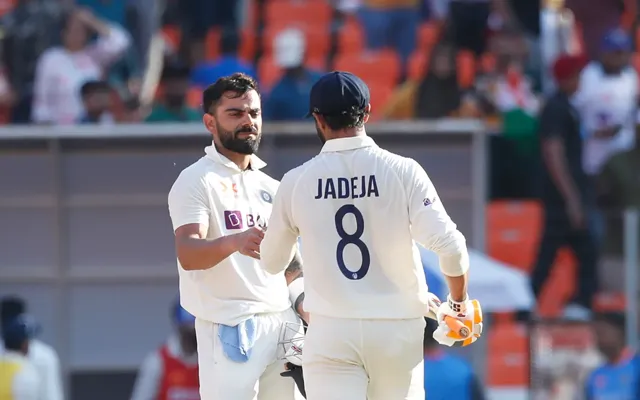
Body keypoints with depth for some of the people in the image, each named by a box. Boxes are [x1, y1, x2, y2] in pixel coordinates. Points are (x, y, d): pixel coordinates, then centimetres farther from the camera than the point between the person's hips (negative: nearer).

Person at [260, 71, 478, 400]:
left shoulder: (296, 182, -1)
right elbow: (449, 245, -12)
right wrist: (459, 301, 6)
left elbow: (271, 262, 13)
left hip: (331, 329, 0)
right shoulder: (403, 172, -5)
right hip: (396, 327, 0)